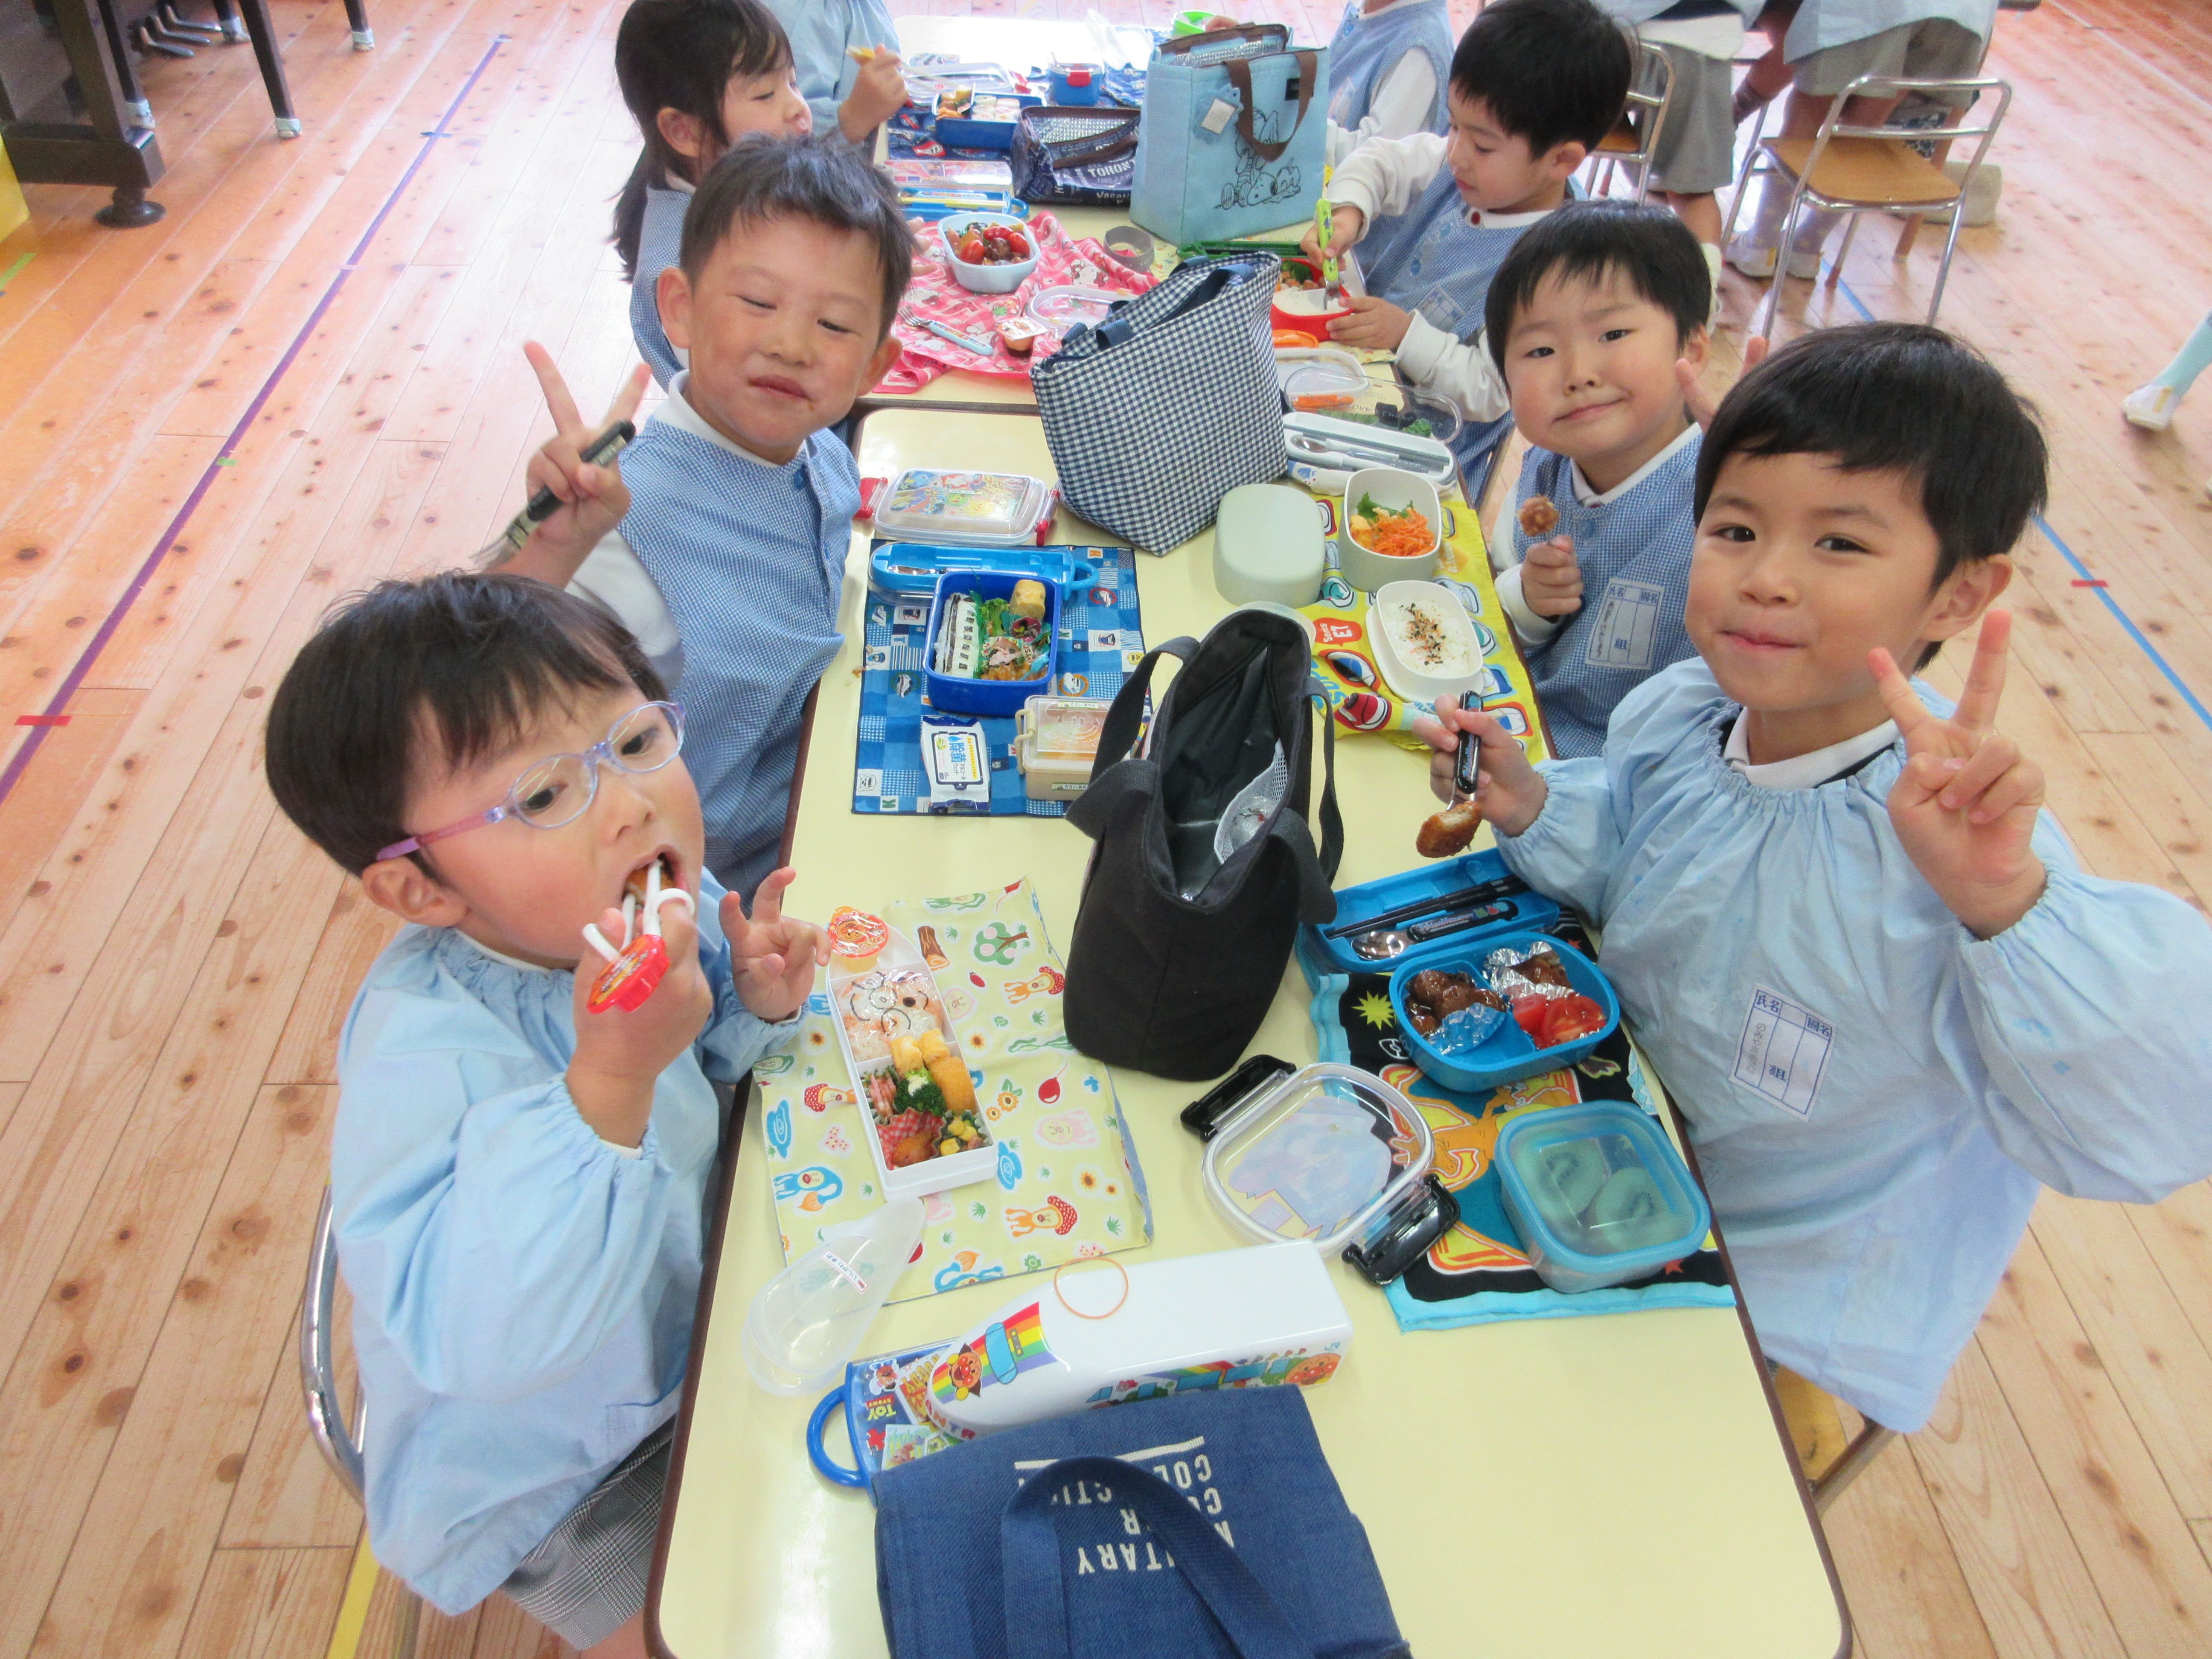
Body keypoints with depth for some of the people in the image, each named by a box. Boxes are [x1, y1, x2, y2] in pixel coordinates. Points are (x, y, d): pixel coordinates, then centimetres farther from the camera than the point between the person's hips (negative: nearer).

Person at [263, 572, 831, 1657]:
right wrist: (609, 1080, -53)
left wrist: (758, 1006, -21)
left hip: (693, 1325, 6)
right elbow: (486, 1339, -45)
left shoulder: (672, 911, -17)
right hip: (543, 1472, -6)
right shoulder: (427, 1049, -37)